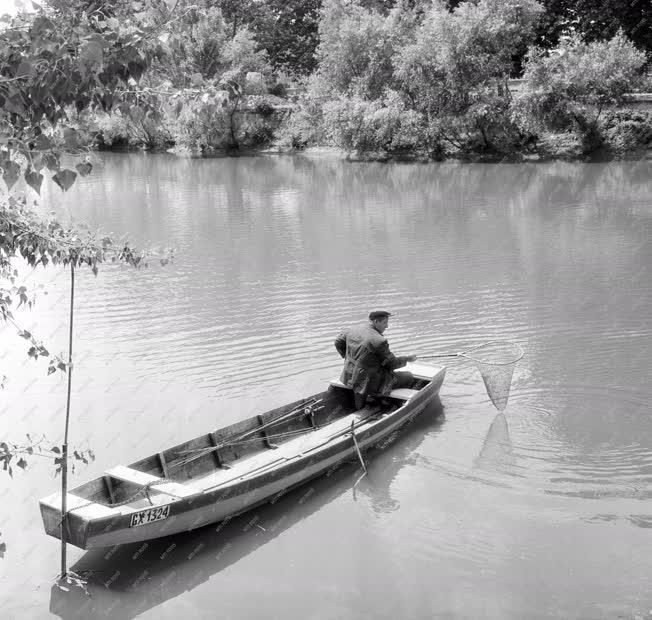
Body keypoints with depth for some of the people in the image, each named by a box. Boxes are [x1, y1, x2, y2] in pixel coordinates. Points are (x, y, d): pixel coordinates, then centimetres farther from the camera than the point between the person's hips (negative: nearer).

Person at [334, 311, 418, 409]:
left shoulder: (352, 330, -2)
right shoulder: (379, 341, -24)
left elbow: (338, 343, 16)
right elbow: (392, 363, -14)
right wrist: (407, 359, 4)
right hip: (369, 383, -8)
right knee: (409, 377, 3)